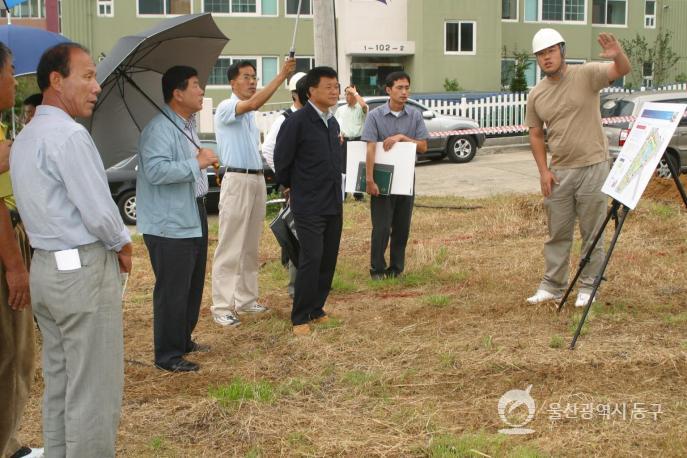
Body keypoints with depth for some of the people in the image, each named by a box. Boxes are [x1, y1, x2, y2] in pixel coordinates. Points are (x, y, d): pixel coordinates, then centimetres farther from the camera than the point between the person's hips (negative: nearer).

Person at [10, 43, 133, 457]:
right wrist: (123, 245, -2)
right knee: (94, 389, -2)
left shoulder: (24, 138, 13)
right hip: (85, 269, -10)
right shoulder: (70, 135, -17)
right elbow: (98, 210, -20)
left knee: (58, 383, 16)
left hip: (45, 266, 10)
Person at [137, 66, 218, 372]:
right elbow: (155, 170, -33)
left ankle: (184, 341, 31)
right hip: (169, 225, -11)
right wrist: (197, 163, -27)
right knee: (172, 290, -5)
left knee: (193, 286, 17)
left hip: (193, 219, 11)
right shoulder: (160, 129, -20)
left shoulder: (188, 126, 15)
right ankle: (167, 355, 3)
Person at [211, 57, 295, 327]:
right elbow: (253, 103, -28)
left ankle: (246, 300, 20)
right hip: (237, 180, -8)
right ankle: (222, 307, -5)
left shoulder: (250, 115, 18)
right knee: (230, 248, -8)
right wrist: (281, 76, -31)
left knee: (250, 247, 12)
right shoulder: (226, 108, -9)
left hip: (257, 179, 9)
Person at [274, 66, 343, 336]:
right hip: (309, 205, -7)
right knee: (311, 259, -9)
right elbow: (281, 160, -7)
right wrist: (292, 187, 6)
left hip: (334, 203, 7)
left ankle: (316, 310, 23)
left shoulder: (333, 123, 11)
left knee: (329, 259, 10)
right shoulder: (297, 122, -12)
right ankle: (300, 318, 3)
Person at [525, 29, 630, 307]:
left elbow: (622, 70, -22)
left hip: (592, 166, -4)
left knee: (592, 231, 3)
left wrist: (617, 55, -46)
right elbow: (535, 135, 12)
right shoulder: (536, 95, 6)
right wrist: (543, 170, 2)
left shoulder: (586, 75, -7)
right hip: (558, 171, 4)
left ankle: (588, 287, 13)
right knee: (557, 232, 12)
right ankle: (552, 285, 22)